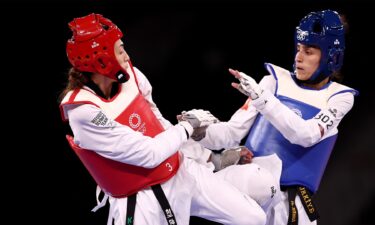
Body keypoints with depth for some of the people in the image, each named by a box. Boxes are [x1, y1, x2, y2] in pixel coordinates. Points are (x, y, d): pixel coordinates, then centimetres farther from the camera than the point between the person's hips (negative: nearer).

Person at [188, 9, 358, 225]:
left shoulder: (339, 97, 1)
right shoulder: (276, 81, 6)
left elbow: (307, 135, -17)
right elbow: (234, 131, 2)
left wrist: (261, 98, -27)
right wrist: (201, 132, -19)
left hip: (290, 199, -2)